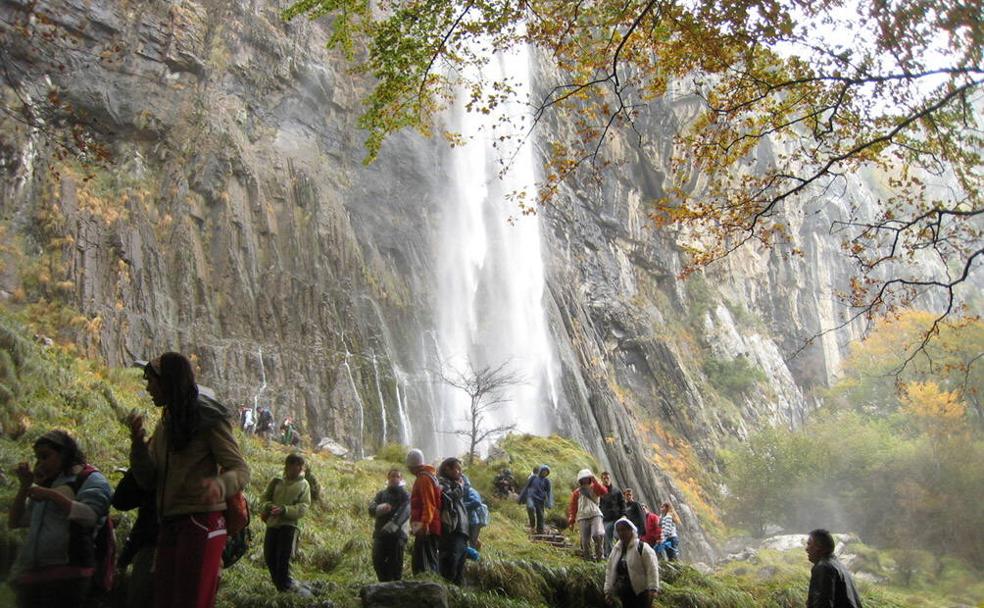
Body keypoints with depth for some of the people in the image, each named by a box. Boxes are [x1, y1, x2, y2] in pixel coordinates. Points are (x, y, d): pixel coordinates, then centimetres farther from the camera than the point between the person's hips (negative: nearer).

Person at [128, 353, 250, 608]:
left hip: (201, 522, -7)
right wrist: (137, 441, -7)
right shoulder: (165, 424, 15)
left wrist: (219, 485, -35)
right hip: (169, 525, 7)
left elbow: (241, 470, -11)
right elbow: (148, 479, 10)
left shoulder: (208, 419, -7)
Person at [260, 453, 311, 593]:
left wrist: (284, 510, -23)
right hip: (272, 523, 4)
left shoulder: (304, 485, 2)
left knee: (283, 557, -10)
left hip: (290, 525, -4)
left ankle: (285, 585, 5)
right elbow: (264, 500, 7)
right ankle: (280, 584, 26)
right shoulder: (276, 481, 9)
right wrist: (269, 507, -18)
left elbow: (303, 508, -8)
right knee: (269, 557, 8)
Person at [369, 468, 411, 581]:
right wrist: (380, 508, -25)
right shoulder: (381, 494, 17)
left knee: (395, 563, -4)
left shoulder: (405, 495, 6)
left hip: (397, 534, -3)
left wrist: (392, 525, -29)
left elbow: (404, 513, -13)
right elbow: (371, 509, 0)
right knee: (377, 561, -4)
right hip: (380, 533, 3)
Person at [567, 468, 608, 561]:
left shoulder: (594, 488, 11)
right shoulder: (577, 492, 12)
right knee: (585, 540, -3)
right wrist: (571, 521, 10)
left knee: (597, 534, -22)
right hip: (583, 517, 1)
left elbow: (603, 492, -11)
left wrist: (595, 482, -13)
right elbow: (572, 507, 14)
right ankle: (588, 557, 11)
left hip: (595, 515, -1)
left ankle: (599, 553, -1)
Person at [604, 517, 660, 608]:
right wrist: (608, 590, 10)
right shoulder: (615, 550, 11)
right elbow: (609, 571, 13)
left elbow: (652, 569, -15)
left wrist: (653, 588, -21)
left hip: (641, 593, -7)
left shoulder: (642, 548, -10)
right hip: (625, 596, 7)